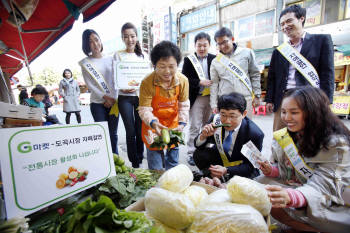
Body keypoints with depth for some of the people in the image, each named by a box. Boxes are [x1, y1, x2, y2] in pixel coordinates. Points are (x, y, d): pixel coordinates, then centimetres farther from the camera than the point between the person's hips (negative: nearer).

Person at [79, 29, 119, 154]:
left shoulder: (110, 59, 10)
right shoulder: (85, 63, 5)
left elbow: (115, 80, 5)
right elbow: (89, 84, -2)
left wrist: (113, 98, -6)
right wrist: (105, 97, -11)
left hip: (113, 101, 2)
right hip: (97, 103, -1)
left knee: (113, 133, 5)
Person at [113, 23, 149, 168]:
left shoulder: (143, 55, 11)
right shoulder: (118, 55, 6)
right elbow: (116, 77, 1)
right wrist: (123, 88, -20)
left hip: (141, 96, 2)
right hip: (125, 97, -1)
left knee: (140, 129, 6)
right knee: (130, 130, -2)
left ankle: (139, 158, 25)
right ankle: (134, 162, 12)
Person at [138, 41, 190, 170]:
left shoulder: (183, 80, -16)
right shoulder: (147, 83, -25)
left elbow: (184, 105, -7)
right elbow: (144, 109, -22)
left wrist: (182, 123, -19)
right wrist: (153, 123, -39)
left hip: (173, 123, 3)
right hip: (153, 125, -3)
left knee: (173, 161, 20)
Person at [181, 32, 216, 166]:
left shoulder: (214, 59, 6)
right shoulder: (188, 59, 1)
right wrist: (200, 82, -16)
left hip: (211, 97, 3)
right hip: (196, 98, -2)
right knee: (194, 126, 2)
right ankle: (191, 153, 12)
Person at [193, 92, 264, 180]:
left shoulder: (255, 133, -27)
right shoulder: (215, 119, -19)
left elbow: (251, 166, -18)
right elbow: (198, 146, -9)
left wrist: (226, 171, -34)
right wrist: (203, 136, -33)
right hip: (221, 158, 2)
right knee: (198, 154, -21)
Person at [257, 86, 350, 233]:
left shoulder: (336, 143, -19)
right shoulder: (284, 136, -3)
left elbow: (322, 185, -28)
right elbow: (287, 171, 5)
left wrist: (291, 197, -48)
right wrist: (271, 170, -19)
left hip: (335, 204, -5)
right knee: (262, 182, -20)